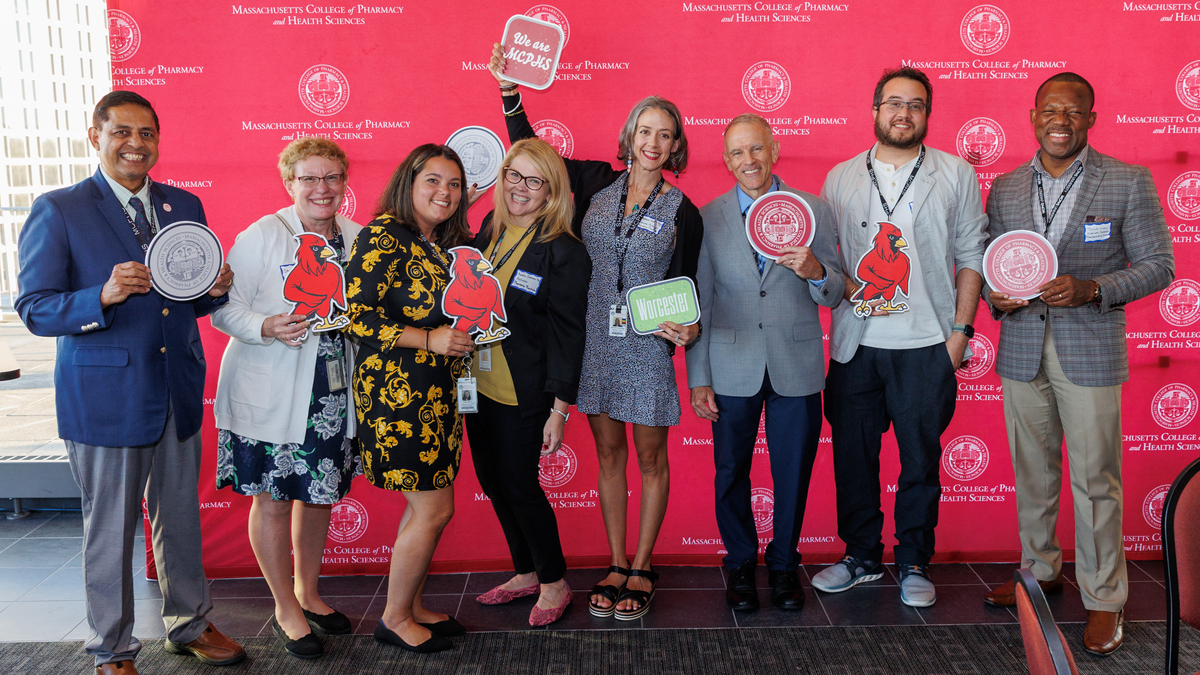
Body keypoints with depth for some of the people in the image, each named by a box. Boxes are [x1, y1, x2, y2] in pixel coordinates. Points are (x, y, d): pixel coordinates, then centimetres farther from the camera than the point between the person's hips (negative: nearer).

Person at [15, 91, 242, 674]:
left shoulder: (185, 206, 10)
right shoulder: (56, 212, -5)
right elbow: (34, 309, -9)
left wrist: (215, 289, -8)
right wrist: (103, 296, -26)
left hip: (179, 392, 5)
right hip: (105, 396, -4)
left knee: (182, 516, 16)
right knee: (110, 527, 7)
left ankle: (189, 624, 36)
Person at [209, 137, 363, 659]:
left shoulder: (357, 238, 6)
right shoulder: (262, 235, -10)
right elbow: (223, 307, -13)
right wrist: (267, 328, -29)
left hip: (333, 394, 5)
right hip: (271, 394, -5)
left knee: (319, 493, 16)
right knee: (273, 497, 5)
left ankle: (307, 593, 35)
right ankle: (285, 609, 22)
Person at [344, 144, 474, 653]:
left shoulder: (445, 244, 15)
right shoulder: (383, 237, -12)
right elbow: (355, 315, -18)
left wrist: (468, 332, 8)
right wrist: (428, 338, -21)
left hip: (437, 392, 9)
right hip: (397, 389, -9)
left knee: (423, 505, 14)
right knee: (435, 508, -4)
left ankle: (411, 607, 29)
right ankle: (394, 618, 14)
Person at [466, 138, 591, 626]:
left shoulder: (564, 252, -13)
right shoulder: (488, 232, 6)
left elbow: (567, 334, -14)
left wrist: (559, 409, -15)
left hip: (523, 395, -7)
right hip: (479, 385, 7)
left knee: (519, 486, 0)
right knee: (492, 481, 14)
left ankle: (554, 584, 21)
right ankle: (526, 573, 33)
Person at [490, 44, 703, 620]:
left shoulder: (682, 212, -1)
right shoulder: (597, 183, 4)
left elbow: (685, 287, 3)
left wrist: (686, 328, -17)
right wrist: (509, 91, 0)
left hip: (647, 346, -2)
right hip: (594, 341, 2)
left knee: (650, 458, 8)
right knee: (609, 454, 12)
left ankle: (641, 569, 23)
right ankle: (617, 566, 25)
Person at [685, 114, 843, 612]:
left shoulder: (814, 211, 2)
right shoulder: (707, 218, 2)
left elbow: (835, 294, 4)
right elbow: (699, 303, 3)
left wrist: (815, 272, -19)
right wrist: (698, 378, 1)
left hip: (797, 367, 0)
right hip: (732, 369, 0)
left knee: (793, 473, 8)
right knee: (731, 472, 9)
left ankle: (784, 564, 30)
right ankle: (741, 565, 30)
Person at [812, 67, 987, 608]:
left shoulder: (955, 175, 5)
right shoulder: (841, 178, 9)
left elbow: (970, 257, 4)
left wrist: (960, 330, -3)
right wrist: (838, 284, -9)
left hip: (927, 345, -2)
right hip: (856, 342, 2)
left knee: (921, 459, 5)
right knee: (852, 453, 8)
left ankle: (914, 564, 21)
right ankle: (861, 555, 25)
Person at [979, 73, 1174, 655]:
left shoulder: (1129, 182, -2)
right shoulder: (1004, 188, 9)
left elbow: (1157, 265, -3)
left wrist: (1091, 289, -19)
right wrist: (997, 296, -8)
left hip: (1090, 349, -3)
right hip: (1022, 350, 4)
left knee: (1095, 480, 1)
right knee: (1031, 472, 14)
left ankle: (1104, 598, 15)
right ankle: (1039, 570, 32)